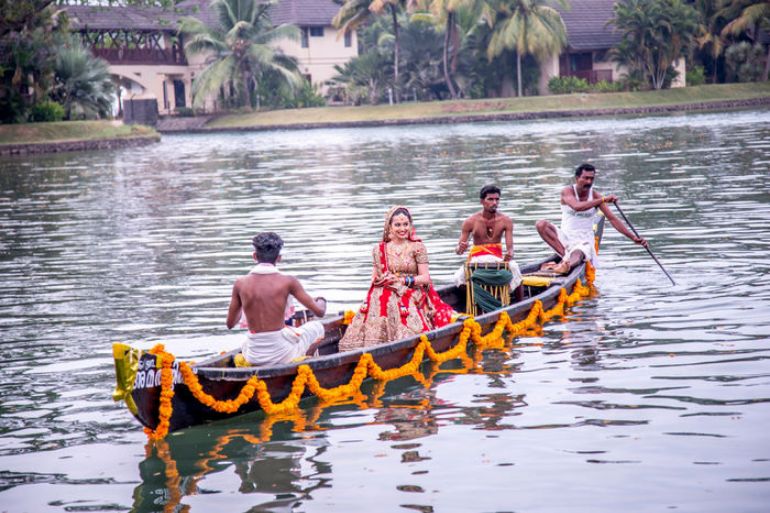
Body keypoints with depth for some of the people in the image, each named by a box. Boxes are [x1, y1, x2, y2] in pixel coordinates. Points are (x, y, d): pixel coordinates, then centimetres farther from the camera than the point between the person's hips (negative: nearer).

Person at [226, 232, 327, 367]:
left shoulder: (241, 283, -4)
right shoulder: (287, 282, -11)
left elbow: (230, 324, 7)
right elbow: (319, 312, -3)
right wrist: (321, 302, 22)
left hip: (253, 357, 3)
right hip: (281, 354, -3)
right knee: (317, 327, 25)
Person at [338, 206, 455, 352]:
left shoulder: (417, 247, 5)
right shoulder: (379, 250, 13)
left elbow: (425, 278, 0)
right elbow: (375, 277, 18)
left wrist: (402, 280, -10)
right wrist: (377, 280, -7)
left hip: (411, 298, -2)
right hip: (383, 299, 2)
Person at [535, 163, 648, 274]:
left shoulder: (595, 195, -3)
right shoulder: (567, 191, -9)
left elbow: (612, 219, -4)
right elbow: (577, 207, -31)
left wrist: (633, 237, -13)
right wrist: (603, 200, -35)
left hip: (584, 240, -1)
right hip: (565, 236, 1)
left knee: (578, 253, -38)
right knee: (541, 224, -26)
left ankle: (566, 265, -74)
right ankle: (566, 255, -36)